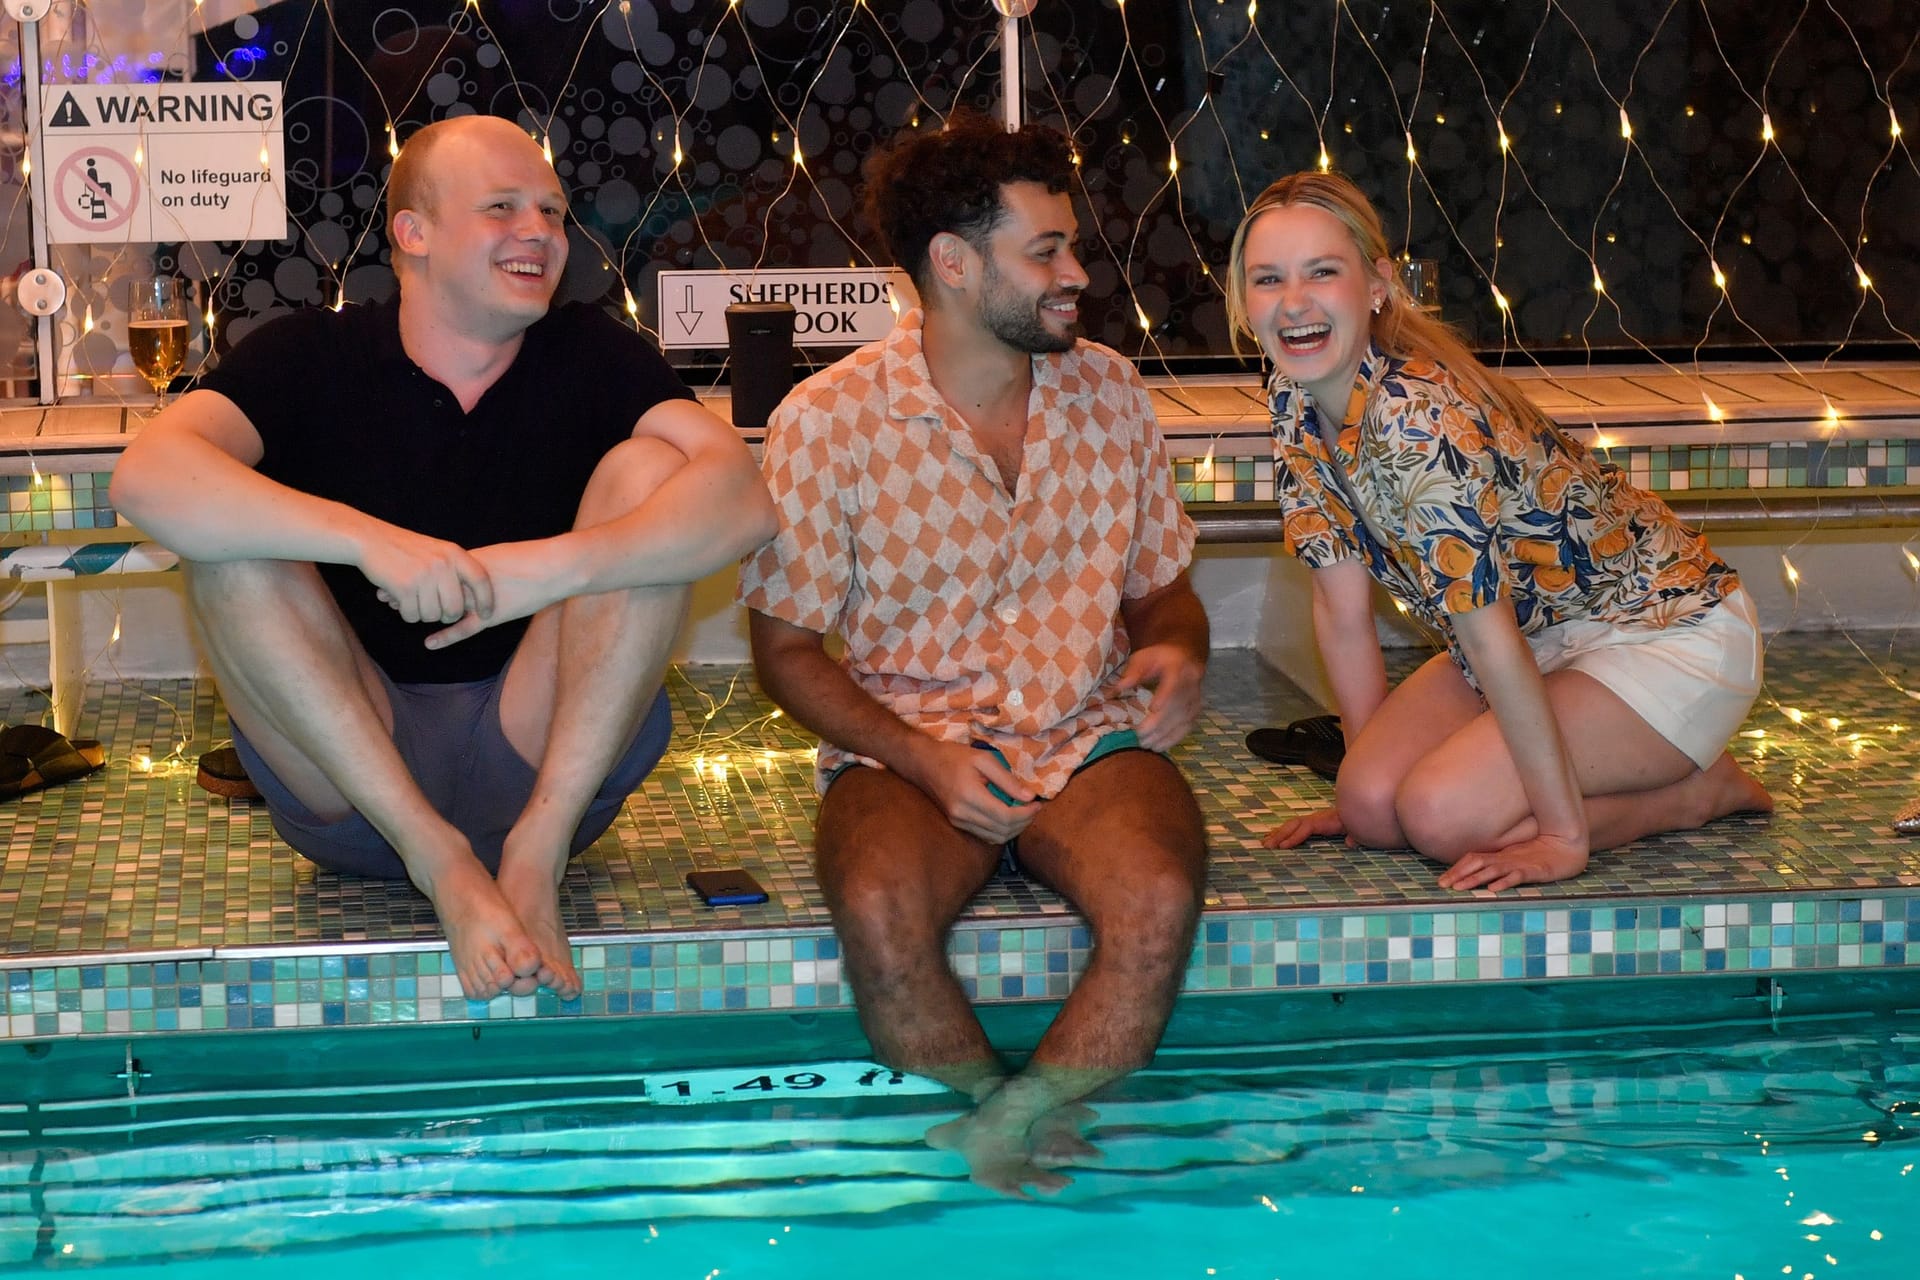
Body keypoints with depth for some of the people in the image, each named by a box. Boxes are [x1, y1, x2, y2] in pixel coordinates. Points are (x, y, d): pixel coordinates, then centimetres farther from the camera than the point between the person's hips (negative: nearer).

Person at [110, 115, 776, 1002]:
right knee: (229, 533, -20)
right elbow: (146, 478, -23)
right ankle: (441, 863, -23)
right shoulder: (315, 358, -2)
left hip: (545, 765, 0)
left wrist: (557, 566, -34)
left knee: (650, 466, -14)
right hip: (349, 782, 0)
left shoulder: (589, 356, 0)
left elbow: (743, 501, -18)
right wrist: (371, 540, -35)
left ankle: (540, 847, -21)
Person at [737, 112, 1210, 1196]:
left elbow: (1163, 586, 19)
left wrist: (1178, 653, -7)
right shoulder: (828, 422, -5)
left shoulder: (1109, 392, 7)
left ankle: (1000, 1139, -16)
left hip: (1091, 738, 2)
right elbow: (787, 647, 1)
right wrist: (924, 759, -14)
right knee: (881, 913, -36)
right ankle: (1040, 1139, -12)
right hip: (910, 748, -2)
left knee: (1159, 901, -32)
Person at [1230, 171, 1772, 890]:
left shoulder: (1419, 417, -31)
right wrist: (1360, 792, 4)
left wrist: (1564, 836, -24)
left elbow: (1489, 638, -29)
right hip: (1541, 635, 8)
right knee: (1371, 803, -11)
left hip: (1669, 635, -8)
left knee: (1441, 815, -23)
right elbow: (1341, 610, 1)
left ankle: (1695, 790, 0)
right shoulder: (1296, 401, -6)